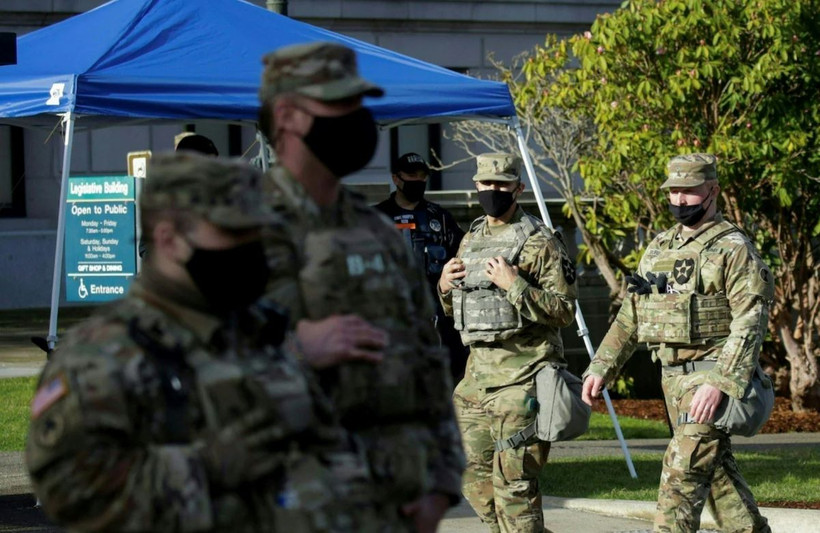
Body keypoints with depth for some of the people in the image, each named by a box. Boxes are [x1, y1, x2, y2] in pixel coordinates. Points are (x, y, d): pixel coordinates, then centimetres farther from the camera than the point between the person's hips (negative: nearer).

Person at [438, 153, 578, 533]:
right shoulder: (471, 239, 15)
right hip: (478, 369, 8)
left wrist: (514, 285, -22)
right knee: (474, 474, 12)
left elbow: (564, 310, -13)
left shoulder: (538, 242, -8)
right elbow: (456, 309, 25)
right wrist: (445, 286, 4)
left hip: (521, 373, -8)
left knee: (513, 479, -9)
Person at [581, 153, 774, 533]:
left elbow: (749, 322, -16)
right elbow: (628, 317, 20)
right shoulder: (659, 248, 15)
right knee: (718, 469, 14)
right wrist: (601, 367, 9)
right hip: (672, 375, 8)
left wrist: (718, 382, -25)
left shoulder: (733, 248, -8)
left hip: (712, 375, -8)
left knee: (683, 472, -15)